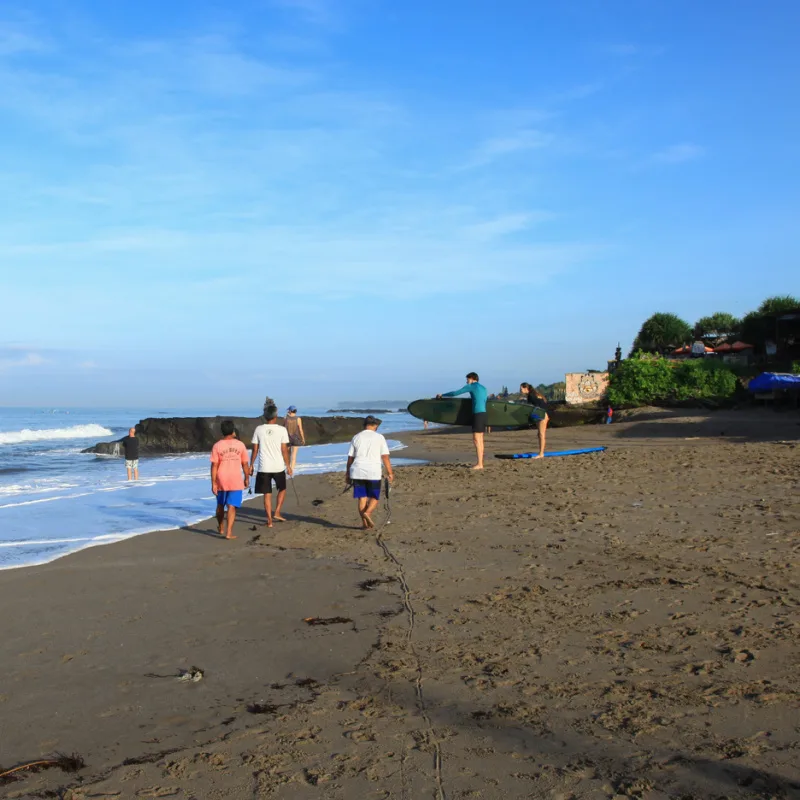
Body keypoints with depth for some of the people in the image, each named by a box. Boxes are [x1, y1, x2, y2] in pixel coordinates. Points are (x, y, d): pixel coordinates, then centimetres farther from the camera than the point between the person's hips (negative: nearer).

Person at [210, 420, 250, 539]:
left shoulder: (217, 446, -4)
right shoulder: (240, 445, -3)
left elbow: (214, 466, -6)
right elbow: (245, 464, 2)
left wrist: (213, 483, -3)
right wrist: (247, 478, 15)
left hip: (221, 480, 1)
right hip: (236, 480, -1)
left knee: (220, 505, 19)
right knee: (231, 507, -2)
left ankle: (220, 529, 35)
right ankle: (229, 533, -9)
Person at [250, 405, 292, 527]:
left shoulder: (259, 430, -1)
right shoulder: (282, 430, -6)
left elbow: (255, 450, 1)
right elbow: (284, 450, -5)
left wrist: (251, 465, 11)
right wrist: (288, 466, 4)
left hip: (264, 467, 1)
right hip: (278, 466, -1)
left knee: (267, 494, 7)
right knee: (282, 489, 22)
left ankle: (269, 520, 7)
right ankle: (277, 513, 15)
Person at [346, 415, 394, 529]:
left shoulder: (356, 437, 8)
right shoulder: (379, 437, 1)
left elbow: (350, 458, 8)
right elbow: (385, 457, -4)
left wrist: (348, 474, 16)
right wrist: (390, 473, 1)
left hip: (357, 472, 2)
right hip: (373, 473, -2)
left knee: (362, 498, 9)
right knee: (374, 497, 9)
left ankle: (365, 523, 9)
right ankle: (367, 513, -17)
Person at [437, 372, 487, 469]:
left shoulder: (471, 386, -2)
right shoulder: (483, 388, 20)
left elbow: (455, 393, -1)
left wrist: (442, 395, 10)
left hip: (477, 414, -8)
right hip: (483, 413, 8)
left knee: (476, 440, -9)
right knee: (480, 440, 9)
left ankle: (479, 464, -12)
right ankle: (481, 463, 9)